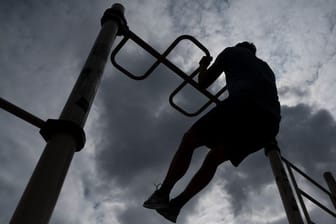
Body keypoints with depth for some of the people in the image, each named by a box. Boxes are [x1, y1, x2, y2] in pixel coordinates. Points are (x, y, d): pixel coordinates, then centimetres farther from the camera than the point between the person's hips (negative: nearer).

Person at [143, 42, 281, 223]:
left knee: (189, 140, 11)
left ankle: (162, 194, 8)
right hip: (269, 123, 6)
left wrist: (203, 66, 46)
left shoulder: (232, 52, 26)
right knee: (214, 158, 18)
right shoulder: (265, 67, 40)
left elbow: (203, 83, 25)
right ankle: (176, 204, 17)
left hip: (243, 103, -6)